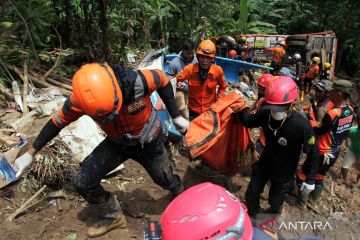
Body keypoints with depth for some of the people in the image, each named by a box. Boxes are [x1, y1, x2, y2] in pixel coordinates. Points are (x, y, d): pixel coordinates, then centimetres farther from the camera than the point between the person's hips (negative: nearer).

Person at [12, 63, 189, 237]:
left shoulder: (138, 81, -38)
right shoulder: (79, 100, -29)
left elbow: (163, 80, -15)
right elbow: (58, 121, -10)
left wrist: (176, 116, -9)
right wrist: (30, 153, -1)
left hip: (148, 142, -2)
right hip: (116, 143, 2)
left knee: (165, 179, 14)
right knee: (82, 182, -8)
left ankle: (182, 195, 54)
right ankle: (113, 217, 20)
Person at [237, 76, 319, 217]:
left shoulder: (302, 125, -32)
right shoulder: (265, 113, -22)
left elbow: (313, 152, -18)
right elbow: (249, 122, -1)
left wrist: (310, 179, -15)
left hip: (284, 172, -3)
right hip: (264, 164, 4)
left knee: (275, 204, 18)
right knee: (251, 195, 18)